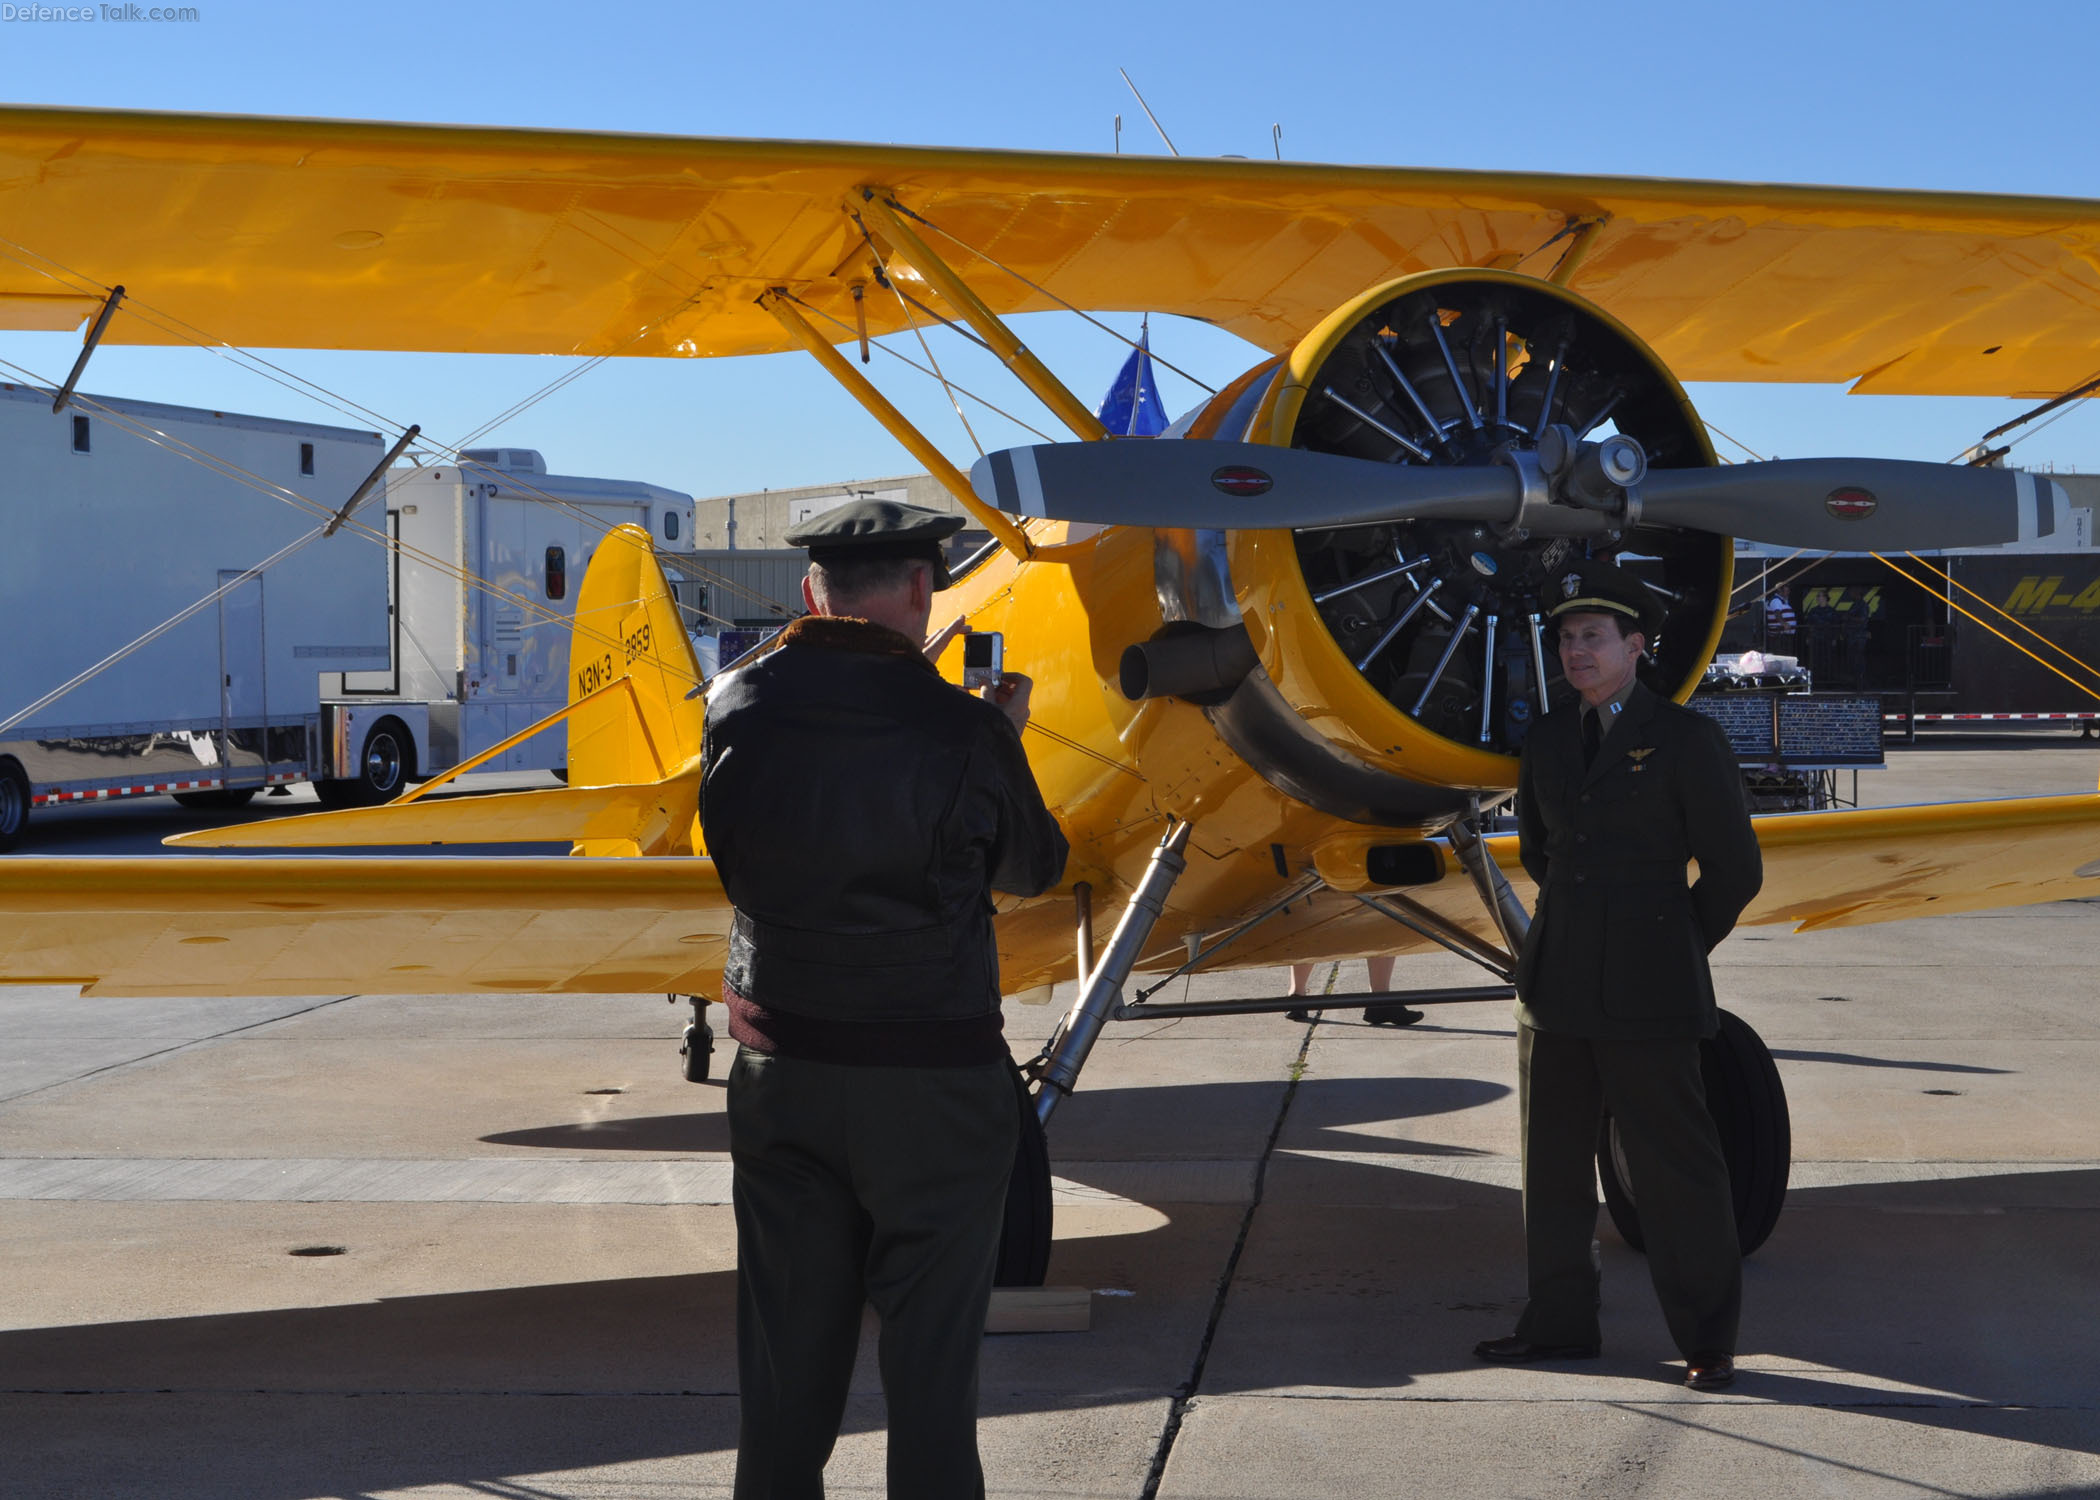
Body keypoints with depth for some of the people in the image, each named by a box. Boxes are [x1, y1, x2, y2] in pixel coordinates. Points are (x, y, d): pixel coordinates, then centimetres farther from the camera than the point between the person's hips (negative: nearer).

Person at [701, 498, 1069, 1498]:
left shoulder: (736, 708, -5)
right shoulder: (961, 732, -15)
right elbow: (1031, 867, 1)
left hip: (779, 1073, 4)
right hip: (934, 1081, -3)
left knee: (786, 1352, 13)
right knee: (932, 1355, 6)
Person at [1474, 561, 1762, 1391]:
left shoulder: (1685, 737, -4)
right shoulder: (1548, 740, 11)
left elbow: (1733, 870, -1)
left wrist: (1670, 947, 7)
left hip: (1646, 989, -6)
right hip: (1557, 978, 6)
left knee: (1675, 1165, -2)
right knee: (1554, 1159, 9)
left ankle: (1707, 1339, 8)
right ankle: (1561, 1321, 20)